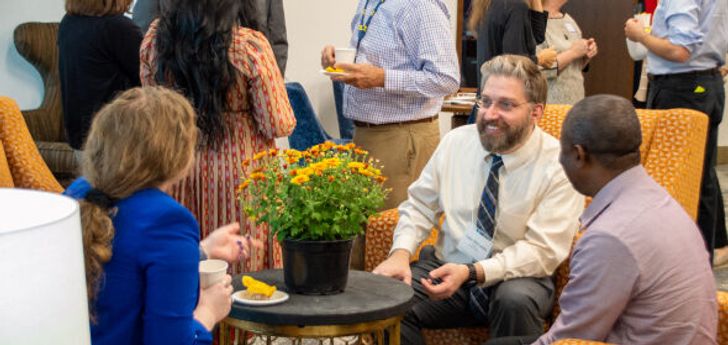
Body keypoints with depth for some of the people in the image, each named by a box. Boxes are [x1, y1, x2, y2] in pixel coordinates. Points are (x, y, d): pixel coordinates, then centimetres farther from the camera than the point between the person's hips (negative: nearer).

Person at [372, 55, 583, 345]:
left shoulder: (559, 165, -12)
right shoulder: (455, 142, 1)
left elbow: (542, 250, -17)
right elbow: (419, 206, 7)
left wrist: (471, 273, -28)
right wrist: (400, 254, -14)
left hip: (515, 277, -3)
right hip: (446, 267, 3)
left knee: (516, 301, -36)